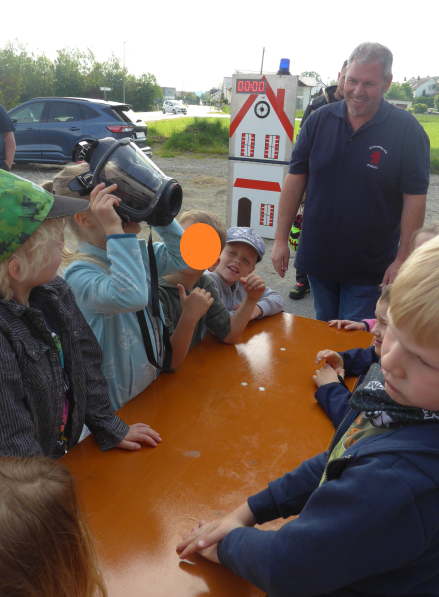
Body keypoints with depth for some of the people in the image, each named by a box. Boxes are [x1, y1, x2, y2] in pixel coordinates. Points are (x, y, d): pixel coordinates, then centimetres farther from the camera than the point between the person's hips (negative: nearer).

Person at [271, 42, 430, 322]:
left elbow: (415, 198, -10)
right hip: (318, 258, 4)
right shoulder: (320, 120, -2)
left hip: (370, 269, -3)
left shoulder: (408, 130, -10)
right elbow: (295, 179, 0)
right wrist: (281, 239, -2)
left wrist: (403, 259, -13)